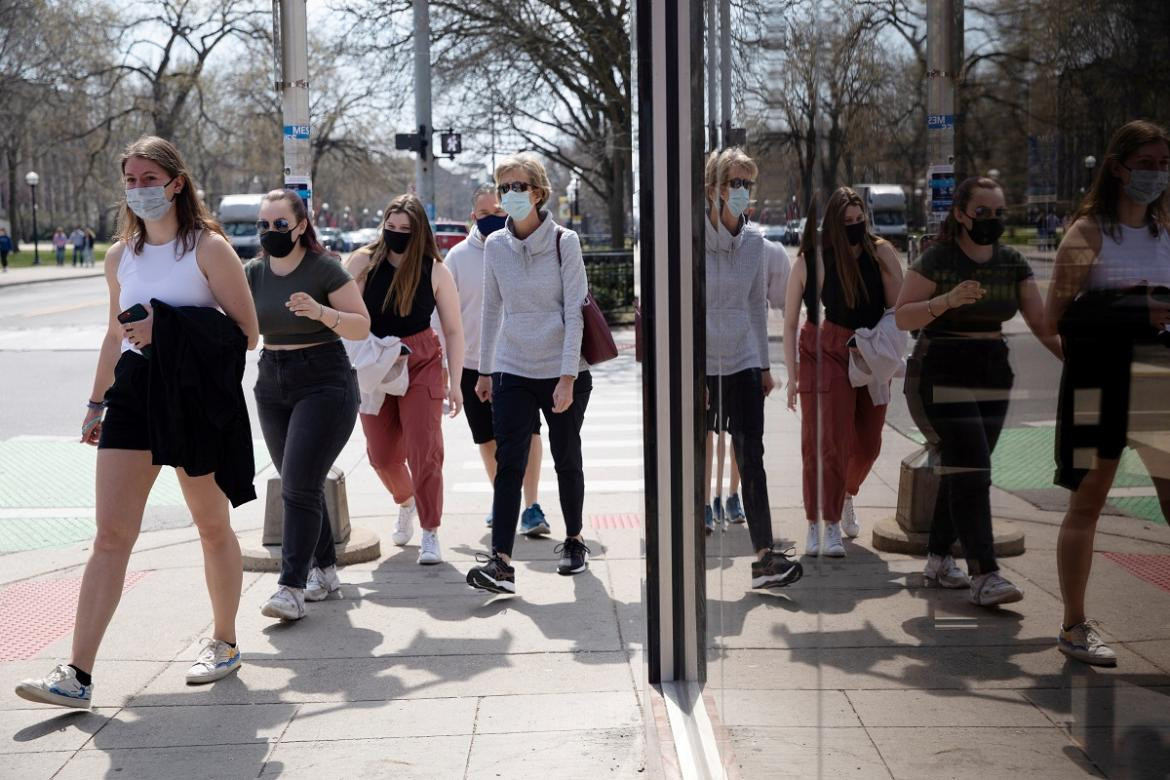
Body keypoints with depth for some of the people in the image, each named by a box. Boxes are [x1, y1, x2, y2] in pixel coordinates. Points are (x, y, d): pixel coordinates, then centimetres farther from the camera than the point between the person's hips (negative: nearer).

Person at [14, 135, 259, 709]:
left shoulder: (209, 248, -5)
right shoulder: (121, 257, 12)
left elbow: (246, 334, -9)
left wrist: (169, 332, -18)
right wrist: (96, 403, 23)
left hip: (196, 395, -4)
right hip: (133, 392, 4)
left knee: (212, 526, 11)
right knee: (111, 535, -3)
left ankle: (224, 643, 30)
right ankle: (78, 675, -6)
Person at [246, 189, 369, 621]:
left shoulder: (325, 269, -8)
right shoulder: (252, 274, 7)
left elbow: (362, 327, -8)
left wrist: (322, 312, -25)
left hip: (324, 385, -6)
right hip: (273, 386, 6)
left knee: (298, 486, -13)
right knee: (302, 486, 11)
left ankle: (291, 588, -11)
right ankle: (325, 570, 25)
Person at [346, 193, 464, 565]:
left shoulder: (435, 272, -6)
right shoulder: (363, 262, -6)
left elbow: (453, 330, -1)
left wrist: (455, 382, -5)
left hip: (421, 365, -2)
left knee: (424, 450, -9)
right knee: (381, 454, 10)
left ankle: (430, 533, 2)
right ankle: (406, 502, 41)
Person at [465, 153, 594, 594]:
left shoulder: (564, 242, -7)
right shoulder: (495, 246, 3)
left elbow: (575, 312, -9)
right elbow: (492, 311, 13)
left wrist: (567, 377, -15)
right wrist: (484, 370, 14)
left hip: (562, 373, -2)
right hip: (512, 372, 2)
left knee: (567, 461, 11)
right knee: (508, 464, -9)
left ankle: (574, 541, 31)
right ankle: (500, 562, -15)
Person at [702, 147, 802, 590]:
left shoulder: (754, 240, 5)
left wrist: (765, 365, 15)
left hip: (743, 364, 3)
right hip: (700, 366, -3)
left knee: (751, 460, -3)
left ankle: (764, 557, -5)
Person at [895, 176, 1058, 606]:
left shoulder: (1013, 263, 7)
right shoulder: (937, 259, -9)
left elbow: (1042, 323, 2)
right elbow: (903, 316, -13)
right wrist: (947, 300, -29)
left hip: (992, 380, 6)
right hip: (941, 377, -6)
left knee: (961, 472, 11)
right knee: (971, 472, -14)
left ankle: (938, 559, 25)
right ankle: (984, 575, -15)